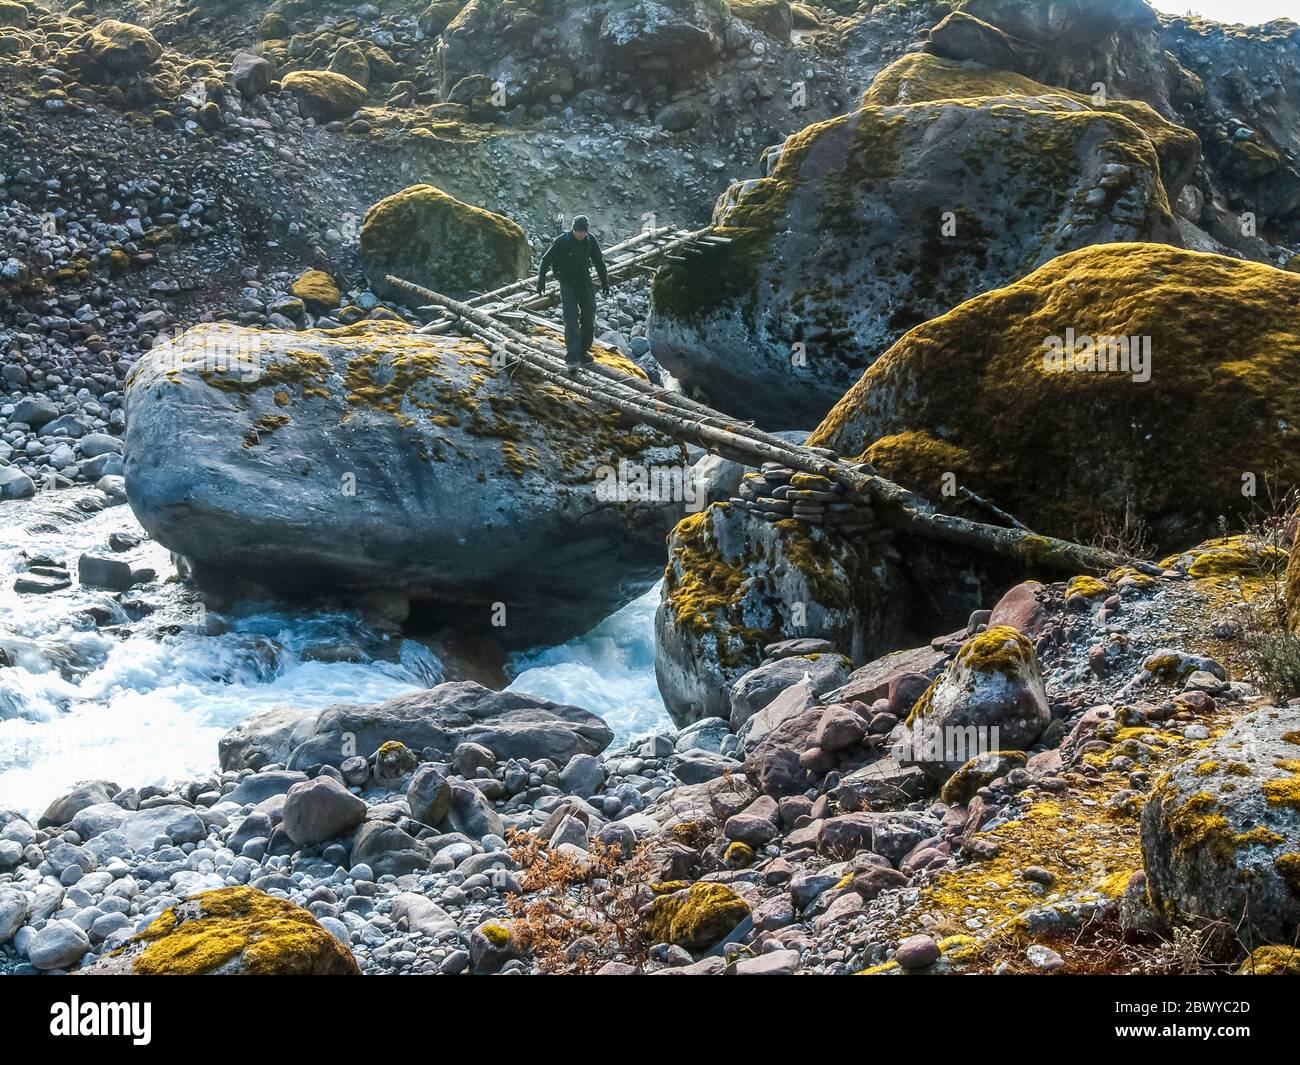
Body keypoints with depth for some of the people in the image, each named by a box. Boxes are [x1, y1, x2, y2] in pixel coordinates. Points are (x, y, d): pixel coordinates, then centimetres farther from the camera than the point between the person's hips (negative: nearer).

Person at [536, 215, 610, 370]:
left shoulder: (590, 240, -2)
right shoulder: (561, 241, -14)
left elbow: (599, 262, 12)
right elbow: (546, 260, -5)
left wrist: (605, 282, 16)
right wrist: (541, 280, -7)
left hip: (586, 283, 5)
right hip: (568, 285, -5)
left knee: (588, 319, 7)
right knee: (571, 320, -14)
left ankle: (583, 352, 23)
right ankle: (572, 359, -20)